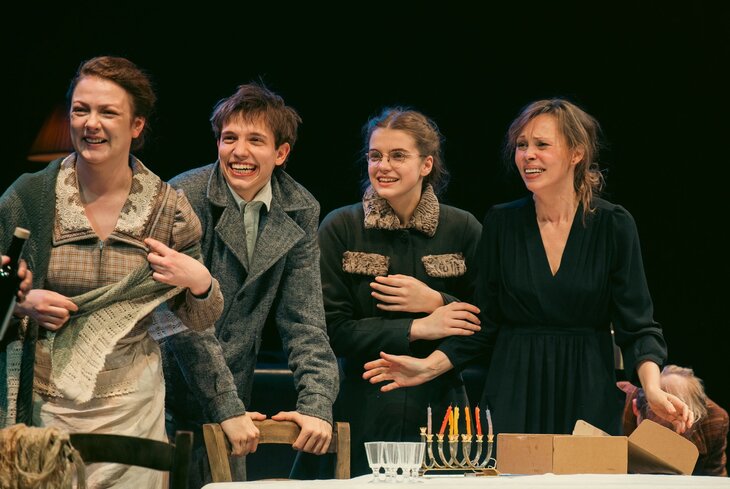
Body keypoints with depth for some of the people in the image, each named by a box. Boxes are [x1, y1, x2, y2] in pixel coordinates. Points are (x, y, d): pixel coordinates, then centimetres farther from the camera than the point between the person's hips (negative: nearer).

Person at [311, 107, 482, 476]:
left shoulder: (462, 229, 3)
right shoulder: (340, 228, -1)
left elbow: (485, 325, 4)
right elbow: (333, 331, -6)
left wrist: (434, 302, -13)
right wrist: (417, 329, -13)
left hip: (439, 405, 1)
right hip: (365, 411, -1)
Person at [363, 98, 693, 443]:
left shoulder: (613, 225, -2)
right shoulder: (500, 223, 4)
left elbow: (636, 326, -4)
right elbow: (483, 324, 7)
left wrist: (653, 389, -20)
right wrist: (428, 367, -6)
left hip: (588, 397, -1)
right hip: (513, 398, 1)